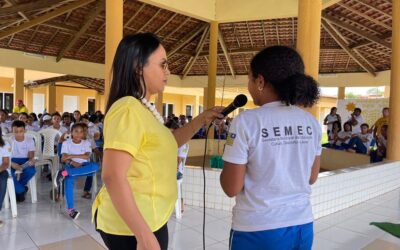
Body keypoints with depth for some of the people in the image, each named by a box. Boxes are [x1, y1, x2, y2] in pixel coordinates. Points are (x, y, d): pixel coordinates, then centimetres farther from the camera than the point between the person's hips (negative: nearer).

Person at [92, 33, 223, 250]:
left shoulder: (143, 108, 10)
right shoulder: (128, 109, -21)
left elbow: (166, 143, 24)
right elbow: (113, 178, -27)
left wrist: (202, 119, 14)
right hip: (132, 227, -9)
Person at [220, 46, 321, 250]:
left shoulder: (246, 121, -18)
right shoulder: (311, 123, -1)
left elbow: (231, 188, -14)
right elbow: (311, 178, 9)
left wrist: (231, 157, 2)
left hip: (257, 231, -4)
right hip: (303, 227, 5)